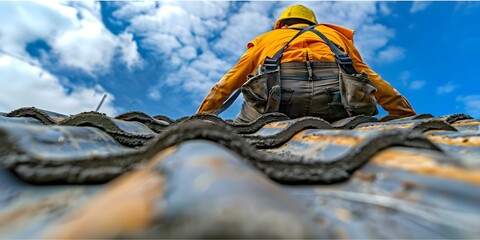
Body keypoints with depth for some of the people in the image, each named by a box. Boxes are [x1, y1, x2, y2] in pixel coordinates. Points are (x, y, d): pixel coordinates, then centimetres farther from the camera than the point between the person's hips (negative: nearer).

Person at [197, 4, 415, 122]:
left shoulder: (265, 39, 34)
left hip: (277, 88, 0)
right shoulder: (335, 35, 38)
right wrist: (411, 118, 43)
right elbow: (373, 80, 36)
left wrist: (197, 121, 43)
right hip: (335, 87, 2)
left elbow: (225, 85, 34)